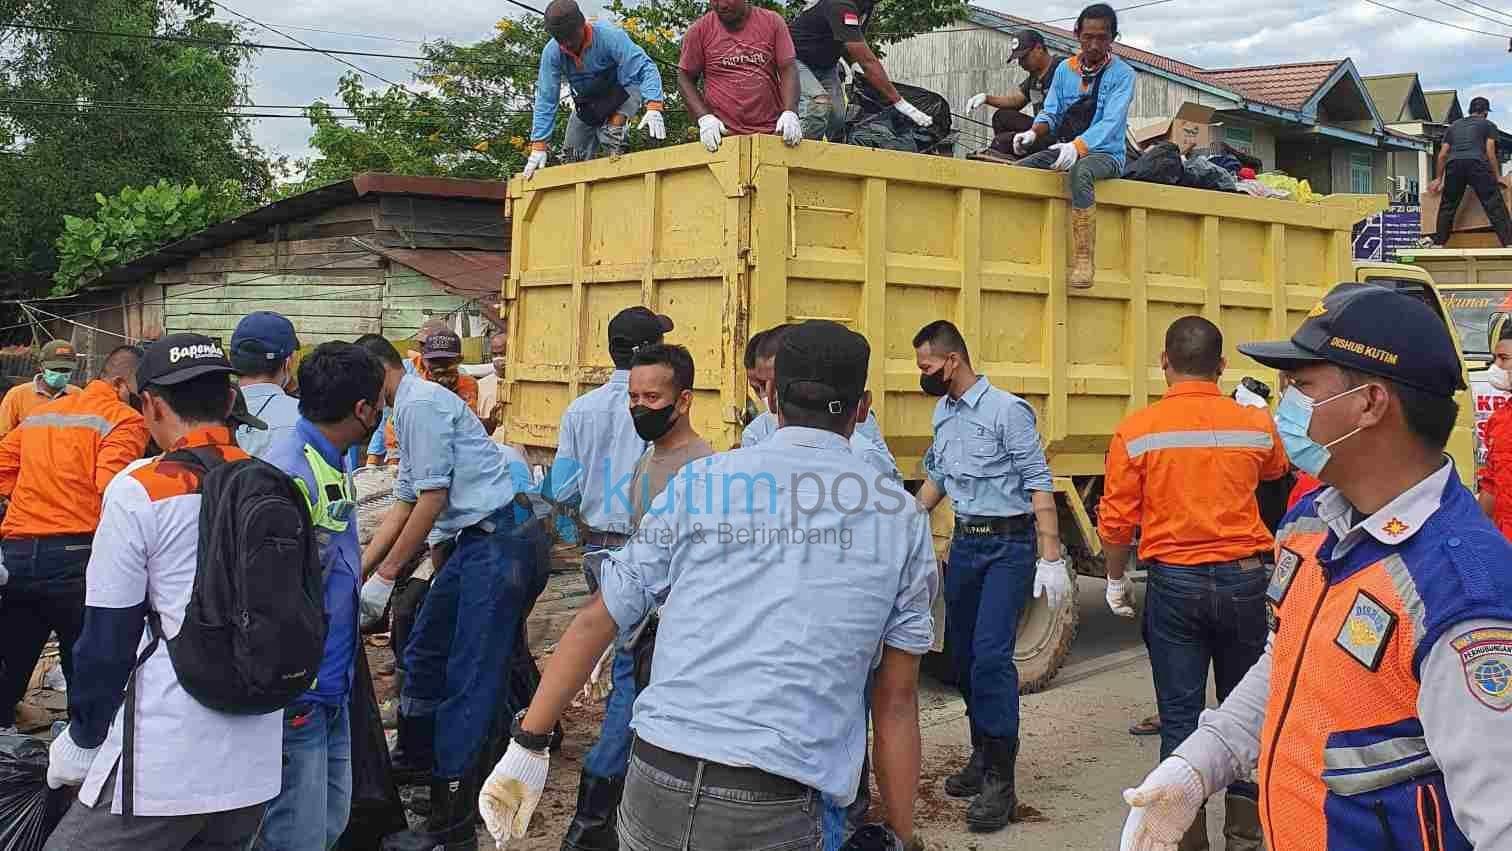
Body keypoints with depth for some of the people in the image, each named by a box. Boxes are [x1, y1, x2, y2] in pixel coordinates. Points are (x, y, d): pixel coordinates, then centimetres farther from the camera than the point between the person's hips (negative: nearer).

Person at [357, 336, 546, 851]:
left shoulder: (419, 403, -10)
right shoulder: (410, 410, 21)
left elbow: (433, 499, -15)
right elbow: (403, 504, 22)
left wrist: (384, 576, -9)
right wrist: (355, 573, 18)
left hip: (498, 541, -10)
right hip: (476, 542, 10)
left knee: (470, 681, -6)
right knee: (424, 654, 19)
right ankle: (417, 766, 37)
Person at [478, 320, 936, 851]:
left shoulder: (700, 483, 5)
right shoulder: (901, 520, 4)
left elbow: (596, 622, 6)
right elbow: (895, 702, 4)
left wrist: (527, 745, 13)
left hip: (656, 780, 2)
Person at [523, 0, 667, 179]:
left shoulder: (609, 35, -33)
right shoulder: (551, 52, -22)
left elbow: (645, 68, -37)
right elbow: (546, 100, -19)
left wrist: (653, 109, -53)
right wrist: (538, 147, -23)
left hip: (622, 90, -4)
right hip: (586, 102, 4)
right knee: (572, 157, 3)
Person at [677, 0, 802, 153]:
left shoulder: (772, 22, 7)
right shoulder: (699, 30, 4)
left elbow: (788, 69, 2)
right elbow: (685, 79, 7)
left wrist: (790, 112, -14)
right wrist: (704, 118, -8)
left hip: (772, 131, 1)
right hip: (723, 134, -1)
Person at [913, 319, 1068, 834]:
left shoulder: (1007, 410, -13)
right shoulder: (943, 413, 10)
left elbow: (1039, 485, -14)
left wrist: (1051, 560, -19)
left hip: (1009, 545, -7)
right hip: (965, 542, 8)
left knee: (991, 655, -15)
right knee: (963, 655, 11)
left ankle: (1000, 780, -8)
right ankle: (983, 755, 26)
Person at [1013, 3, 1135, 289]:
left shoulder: (1122, 74, -7)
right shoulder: (1064, 69, 8)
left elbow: (1110, 122, -20)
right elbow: (1051, 113, 6)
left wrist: (1078, 146, -38)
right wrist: (1033, 133, -19)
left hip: (1105, 154, -5)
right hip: (1065, 150, 5)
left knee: (1080, 172, -39)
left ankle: (1083, 260, -40)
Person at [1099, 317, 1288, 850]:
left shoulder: (1137, 431, -9)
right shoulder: (1255, 424, -1)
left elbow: (1116, 520, -7)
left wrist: (1116, 580, 10)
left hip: (1174, 583, -2)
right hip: (1244, 579, 2)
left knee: (1180, 715, 7)